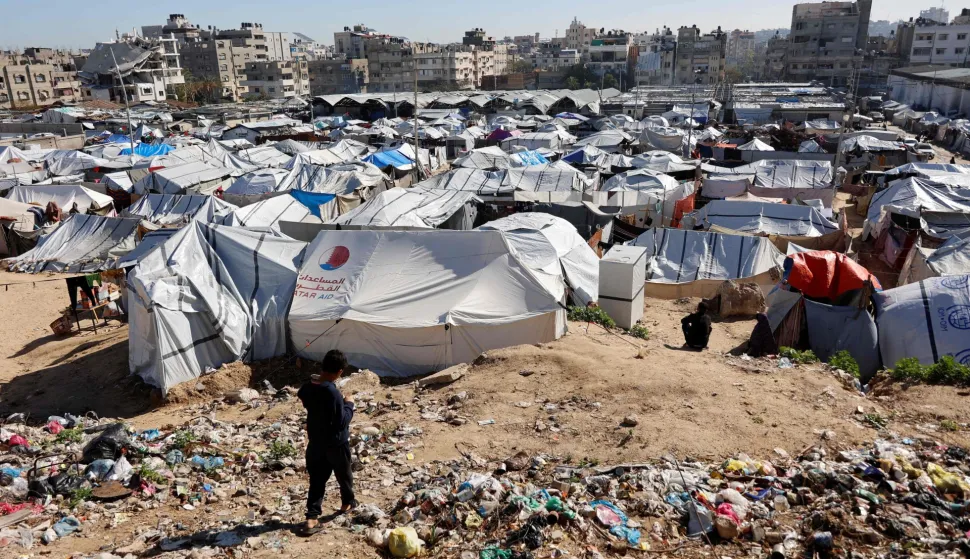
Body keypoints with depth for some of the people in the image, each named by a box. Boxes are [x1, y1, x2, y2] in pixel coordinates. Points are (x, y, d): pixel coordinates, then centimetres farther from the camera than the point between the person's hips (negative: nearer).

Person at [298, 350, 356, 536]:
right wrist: (349, 404, -11)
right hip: (336, 443, -5)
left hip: (315, 441, 6)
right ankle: (348, 503, 40)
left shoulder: (307, 387, -7)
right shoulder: (333, 393, -30)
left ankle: (312, 517, 5)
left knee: (317, 479, 12)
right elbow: (342, 421, -25)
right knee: (344, 474, 19)